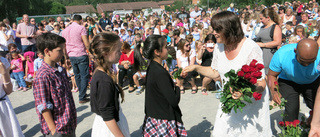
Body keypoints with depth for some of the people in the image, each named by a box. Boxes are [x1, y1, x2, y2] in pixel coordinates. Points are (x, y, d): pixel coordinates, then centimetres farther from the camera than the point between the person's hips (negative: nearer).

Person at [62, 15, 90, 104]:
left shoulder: (65, 30, 12)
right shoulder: (81, 28, -8)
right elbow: (87, 44, -15)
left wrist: (66, 56, 24)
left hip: (71, 56, 6)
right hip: (81, 55, -6)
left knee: (77, 76, 17)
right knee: (84, 76, -1)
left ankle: (82, 94, 27)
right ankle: (82, 97, -1)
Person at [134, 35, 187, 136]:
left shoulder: (151, 67, 4)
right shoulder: (161, 73, -24)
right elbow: (174, 101, -23)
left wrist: (173, 81, 1)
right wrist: (177, 85, -8)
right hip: (164, 121, -9)